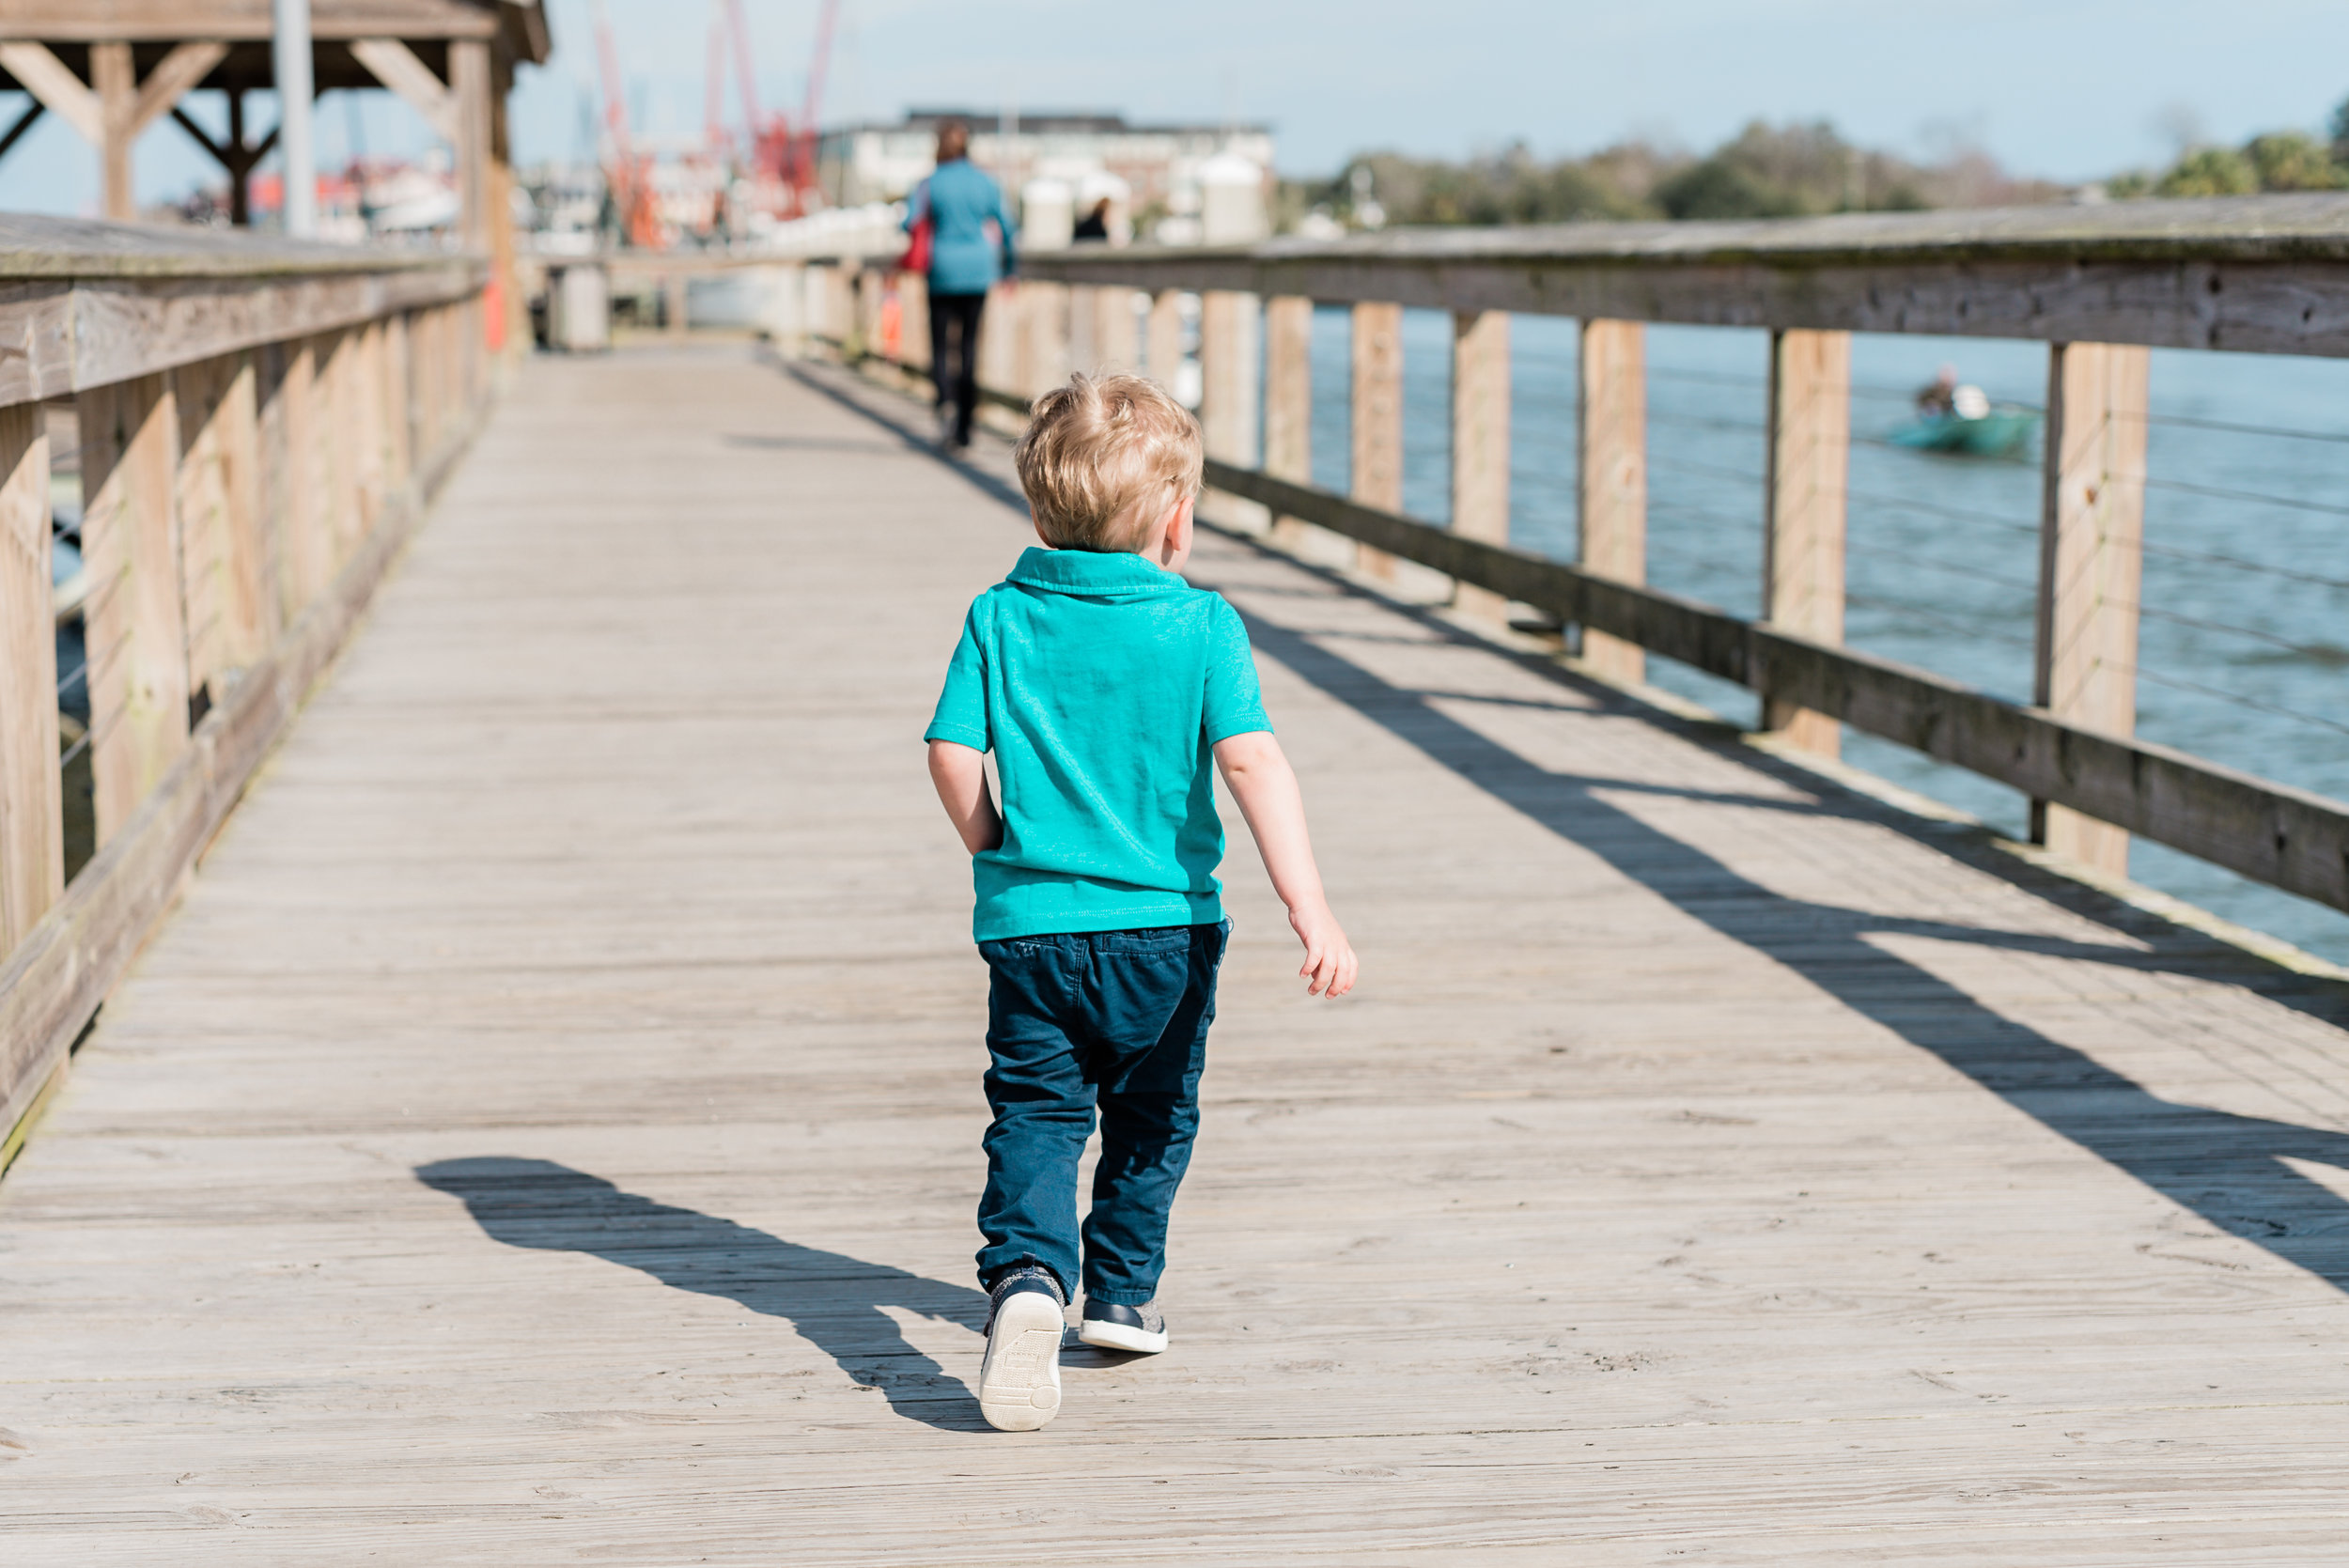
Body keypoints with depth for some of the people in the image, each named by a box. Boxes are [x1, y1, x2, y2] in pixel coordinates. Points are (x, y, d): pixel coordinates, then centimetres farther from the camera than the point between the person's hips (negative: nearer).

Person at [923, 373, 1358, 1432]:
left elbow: (953, 758, -5)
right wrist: (1310, 910, -20)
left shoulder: (999, 619, -1)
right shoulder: (1203, 627, -7)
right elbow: (1251, 762, -17)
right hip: (1167, 924, 0)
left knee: (1035, 1116, 3)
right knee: (1152, 1115, 20)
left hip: (1028, 920, 1)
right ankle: (1122, 1294, 26)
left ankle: (1026, 1277, -22)